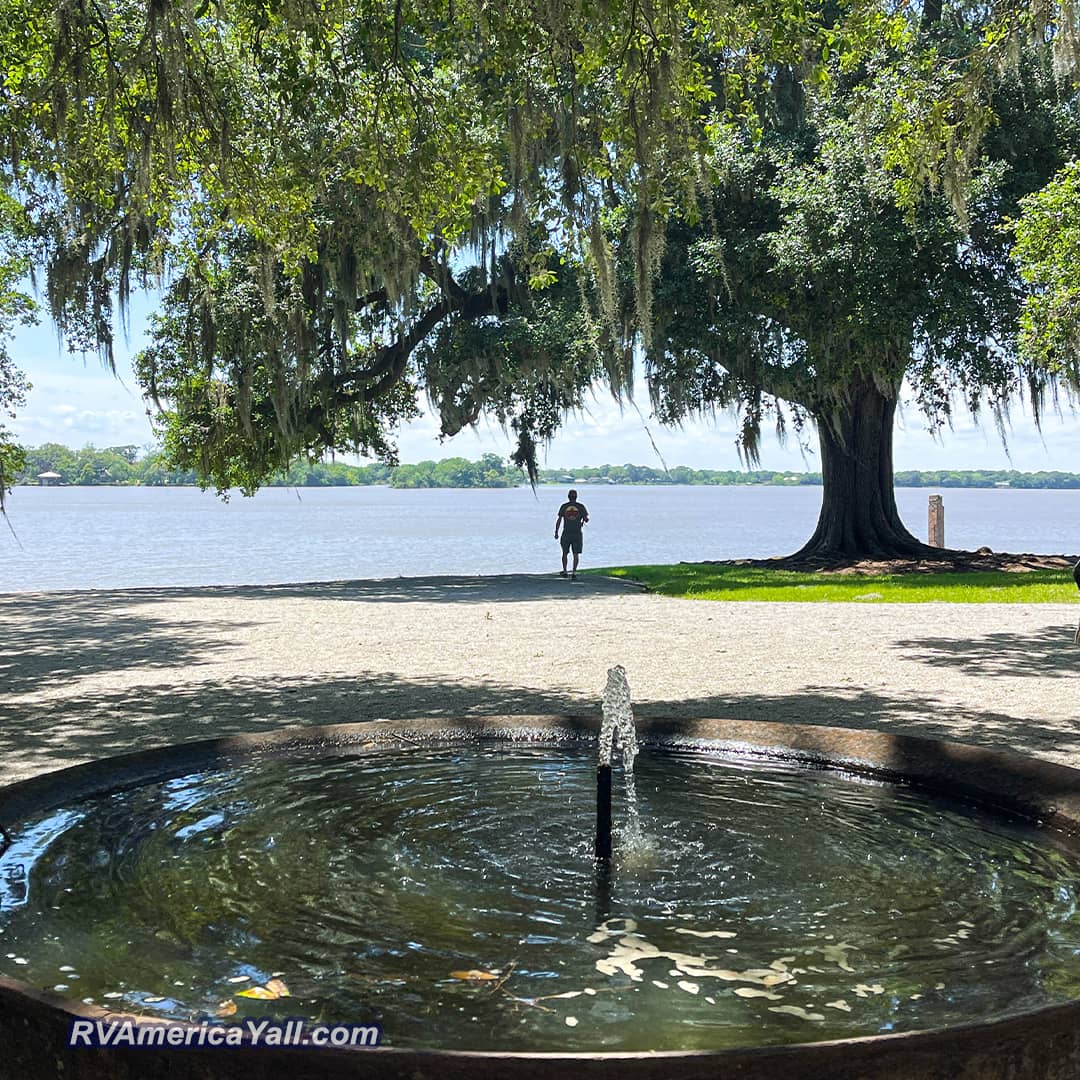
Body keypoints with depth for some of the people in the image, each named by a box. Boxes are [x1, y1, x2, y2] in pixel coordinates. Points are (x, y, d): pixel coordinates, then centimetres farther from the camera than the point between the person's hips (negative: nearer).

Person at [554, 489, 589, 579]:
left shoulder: (564, 506, 0)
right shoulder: (581, 506, -1)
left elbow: (559, 520, -4)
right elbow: (586, 519, -3)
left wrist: (556, 532, 1)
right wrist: (583, 521, 21)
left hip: (566, 533, 1)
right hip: (577, 533, 0)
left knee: (565, 553, 17)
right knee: (576, 554, 3)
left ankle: (565, 571, 22)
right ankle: (574, 573, -7)